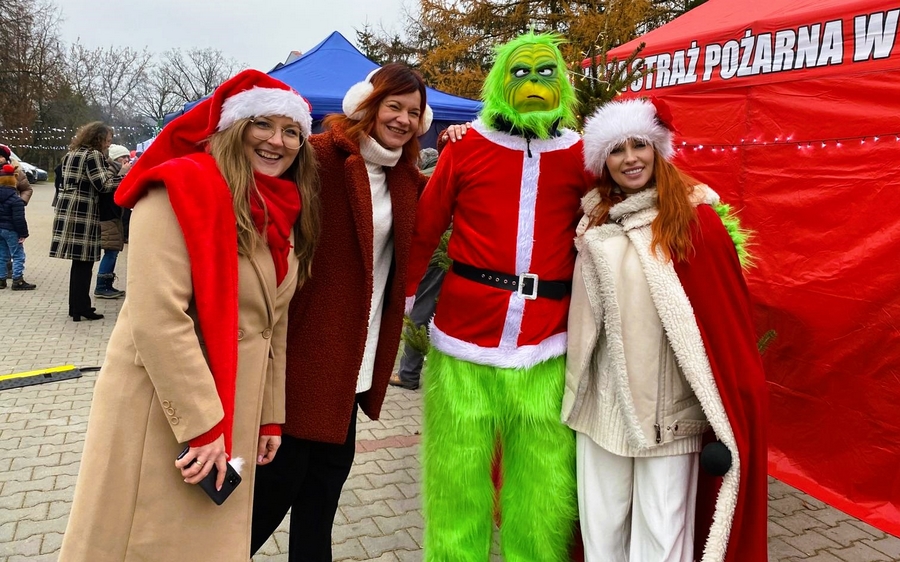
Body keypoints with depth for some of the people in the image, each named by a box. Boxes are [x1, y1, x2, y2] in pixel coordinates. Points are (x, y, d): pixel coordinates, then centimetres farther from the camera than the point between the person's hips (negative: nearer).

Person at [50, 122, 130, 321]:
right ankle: (81, 308, 0)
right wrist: (121, 173, -4)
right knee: (84, 261, -3)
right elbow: (102, 185, -14)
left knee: (78, 260, 13)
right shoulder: (94, 154, -8)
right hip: (83, 212, -9)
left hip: (67, 209, 9)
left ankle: (76, 305, 19)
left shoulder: (72, 153, 20)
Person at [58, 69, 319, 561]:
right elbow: (158, 316, -23)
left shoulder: (281, 213, 8)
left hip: (232, 411, 7)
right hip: (162, 410, -7)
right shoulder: (181, 188, -15)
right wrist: (201, 424, -22)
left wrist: (270, 415, 12)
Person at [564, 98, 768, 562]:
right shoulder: (594, 221, 7)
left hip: (671, 403, -4)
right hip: (604, 398, 4)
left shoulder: (694, 218, -5)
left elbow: (726, 311, -5)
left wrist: (728, 400, -5)